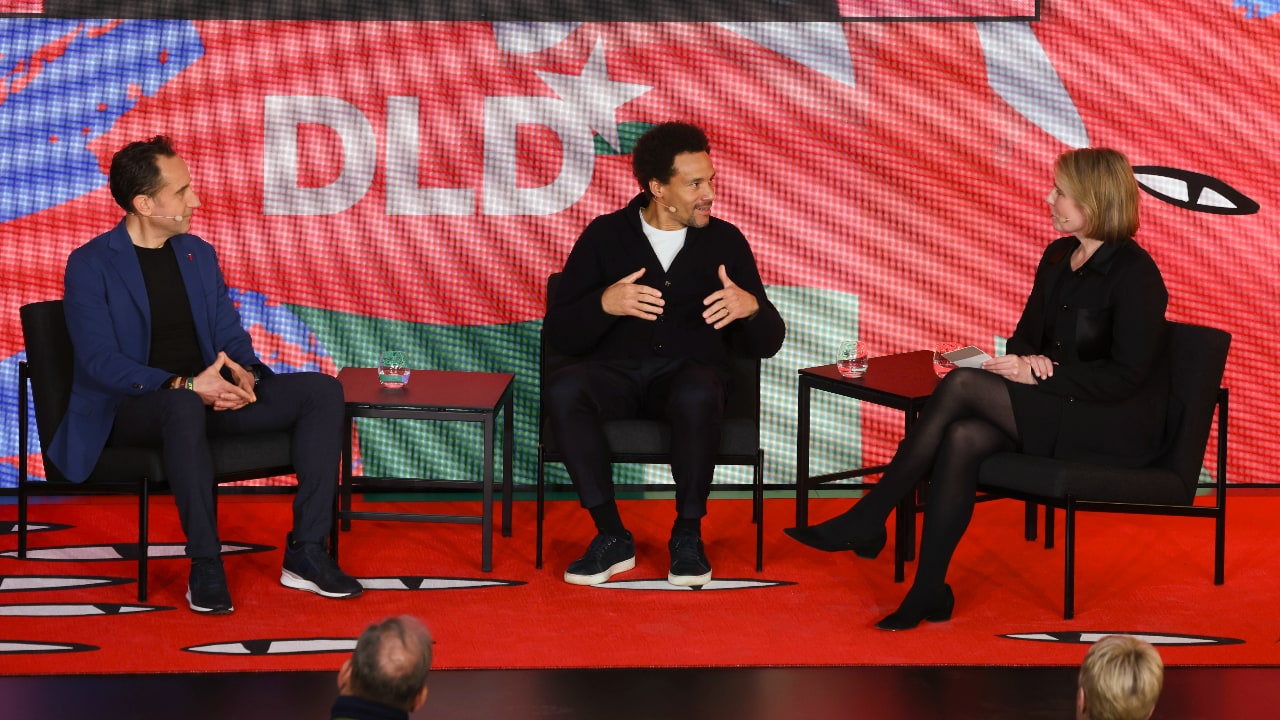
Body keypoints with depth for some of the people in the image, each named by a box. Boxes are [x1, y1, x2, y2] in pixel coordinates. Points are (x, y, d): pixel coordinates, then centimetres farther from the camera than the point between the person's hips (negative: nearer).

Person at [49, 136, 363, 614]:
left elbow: (231, 334, 14)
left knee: (321, 390, -13)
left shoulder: (199, 255, 14)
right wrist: (183, 386, -28)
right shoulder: (90, 266, -7)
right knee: (183, 407, -43)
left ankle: (306, 553, -18)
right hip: (129, 408, -7)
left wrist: (243, 373, -12)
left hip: (205, 394, 7)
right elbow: (101, 361, -16)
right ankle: (204, 565, -35)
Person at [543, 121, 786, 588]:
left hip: (689, 371, -1)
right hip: (617, 372, 1)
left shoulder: (724, 242, 10)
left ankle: (688, 535, -21)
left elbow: (767, 344, 9)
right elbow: (559, 334, 2)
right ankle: (611, 537, -25)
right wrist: (603, 304, -18)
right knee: (562, 389, -34)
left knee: (697, 395, -39)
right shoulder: (606, 235, 8)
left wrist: (751, 307, -14)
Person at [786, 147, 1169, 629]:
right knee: (963, 439, -25)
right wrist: (1028, 359, -7)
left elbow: (1126, 376, -18)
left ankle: (866, 520, -20)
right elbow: (1025, 335, 19)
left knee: (963, 386, -24)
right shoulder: (1058, 257, 13)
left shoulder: (1134, 273, -13)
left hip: (1119, 429, -7)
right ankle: (929, 591, -29)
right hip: (1057, 414, 7)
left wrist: (1035, 374, -19)